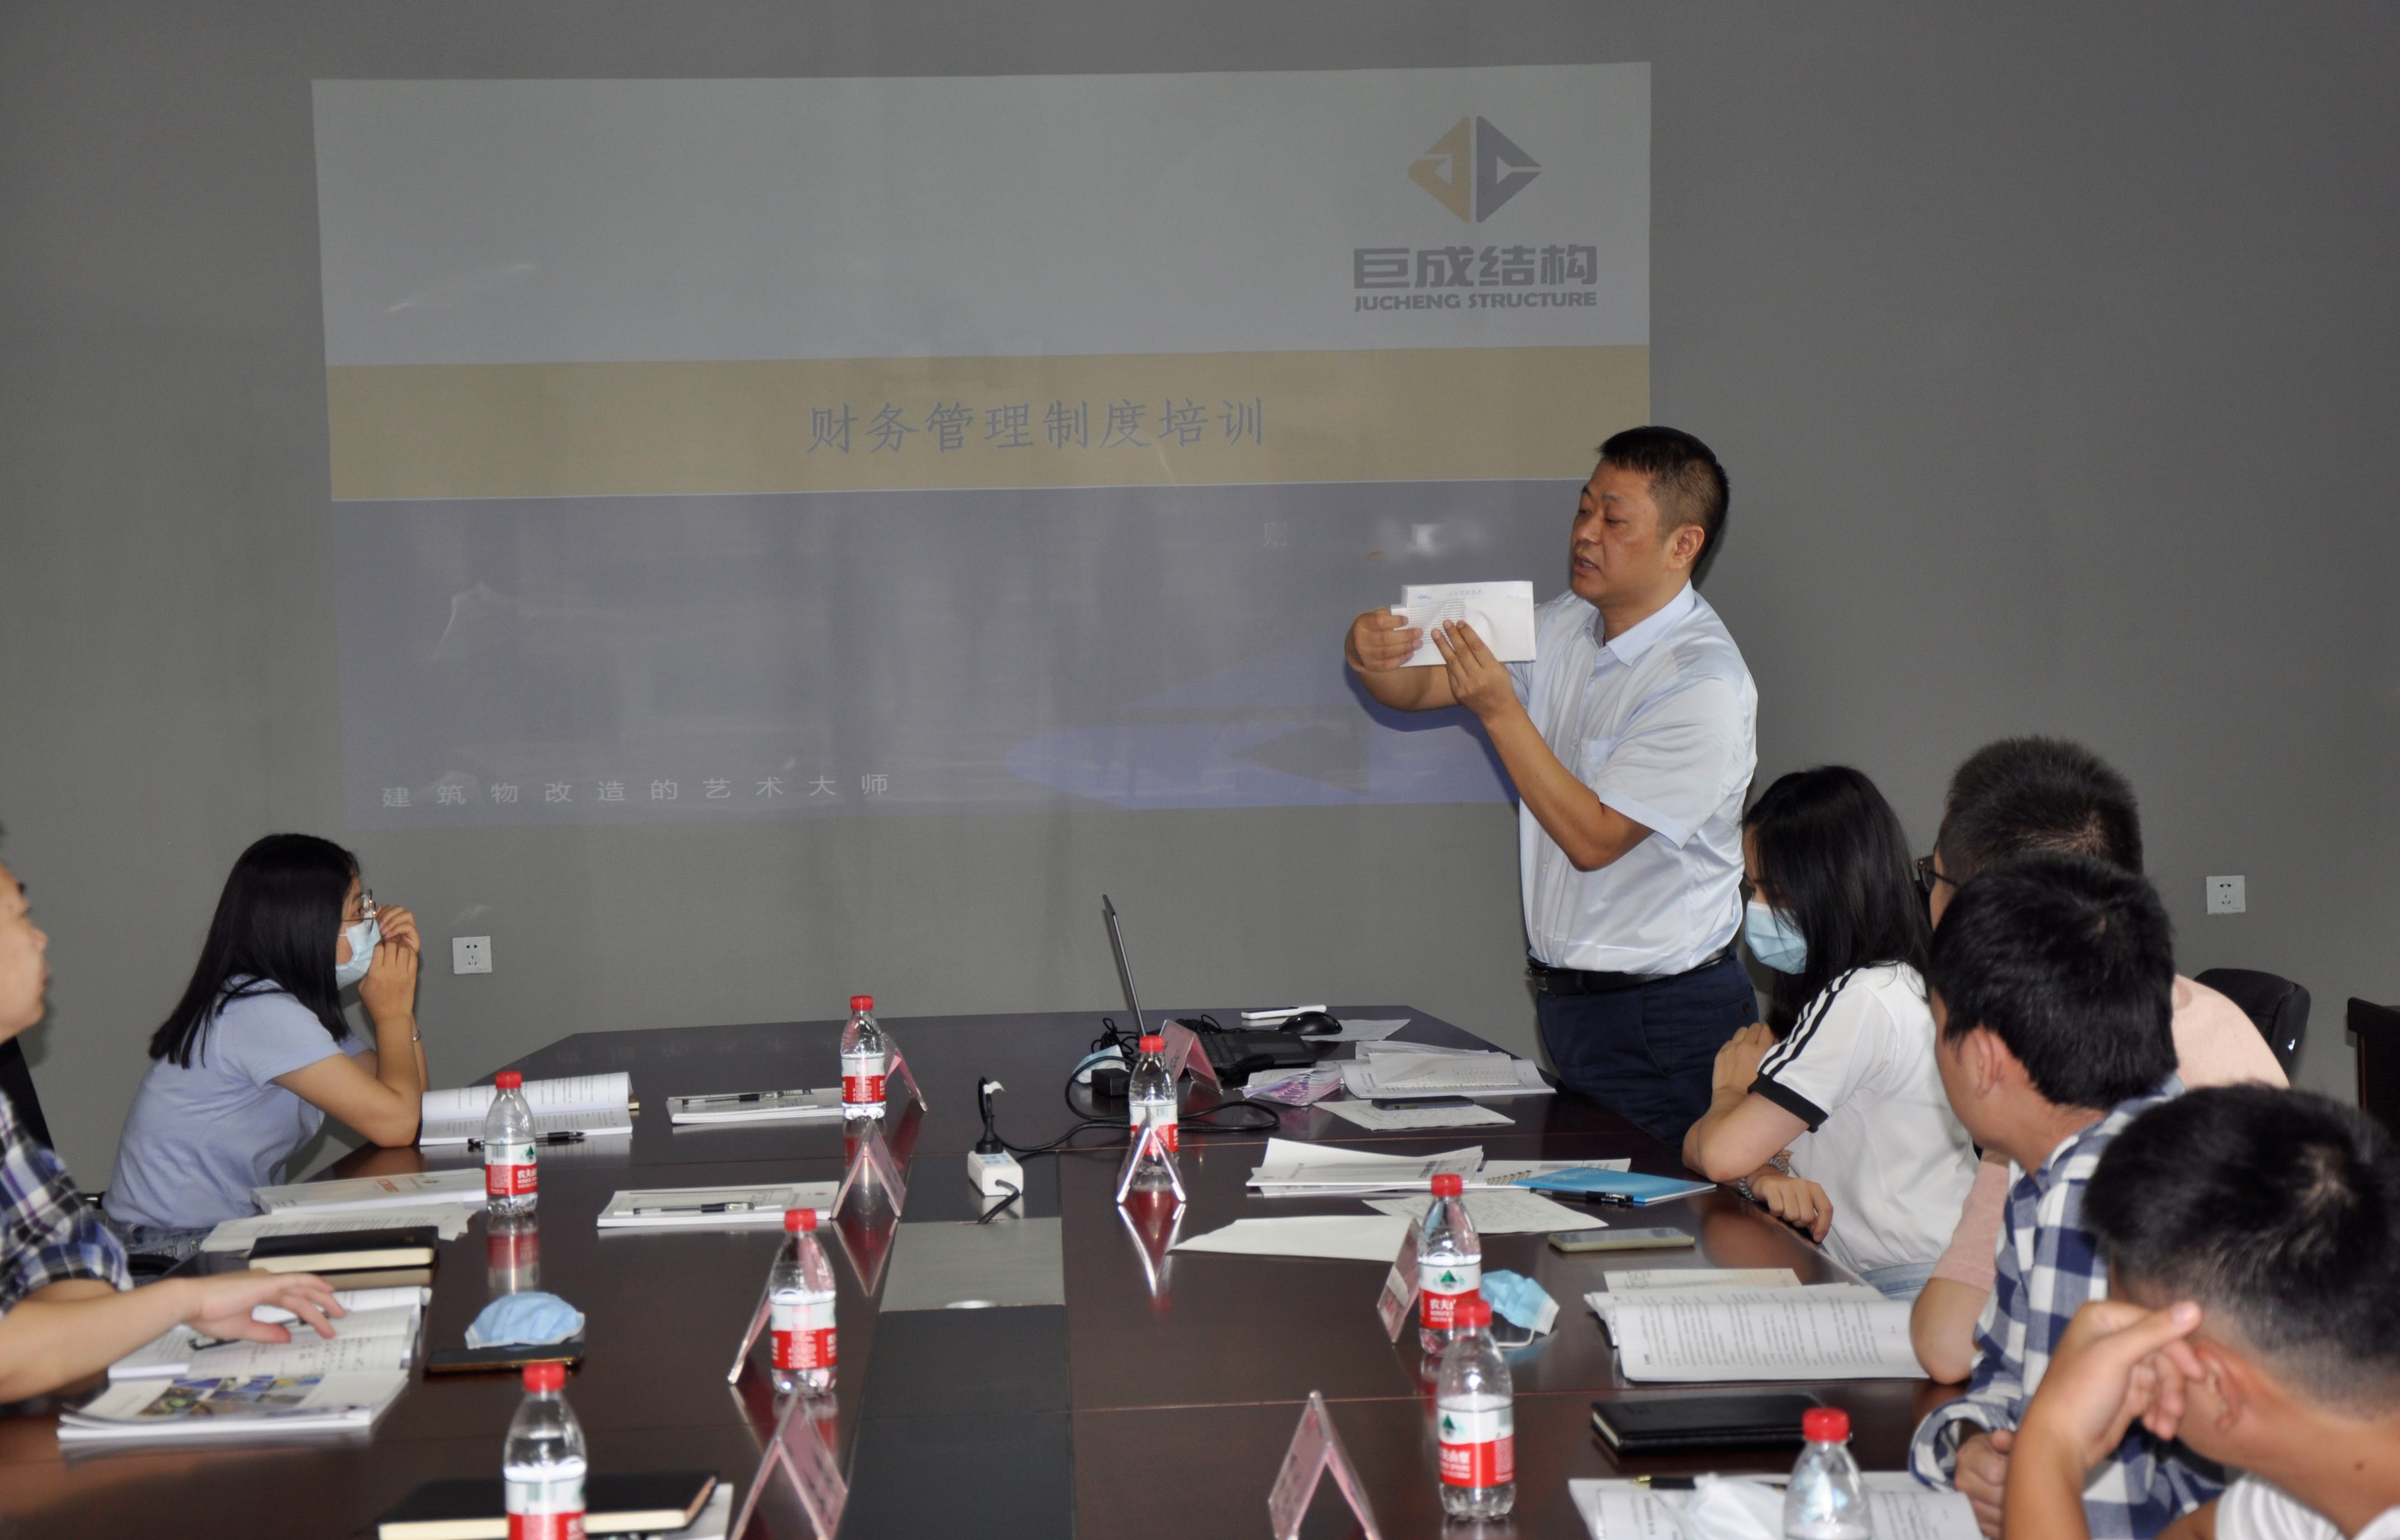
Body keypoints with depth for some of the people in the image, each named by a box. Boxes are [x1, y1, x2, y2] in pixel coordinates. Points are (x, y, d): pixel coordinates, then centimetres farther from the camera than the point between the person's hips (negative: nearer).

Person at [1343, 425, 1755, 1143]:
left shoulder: (1705, 684, -18)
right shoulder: (1566, 627, 6)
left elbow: (1594, 839, -20)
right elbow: (1419, 688, 8)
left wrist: (1501, 712, -24)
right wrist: (1372, 657, -15)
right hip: (1567, 997, 7)